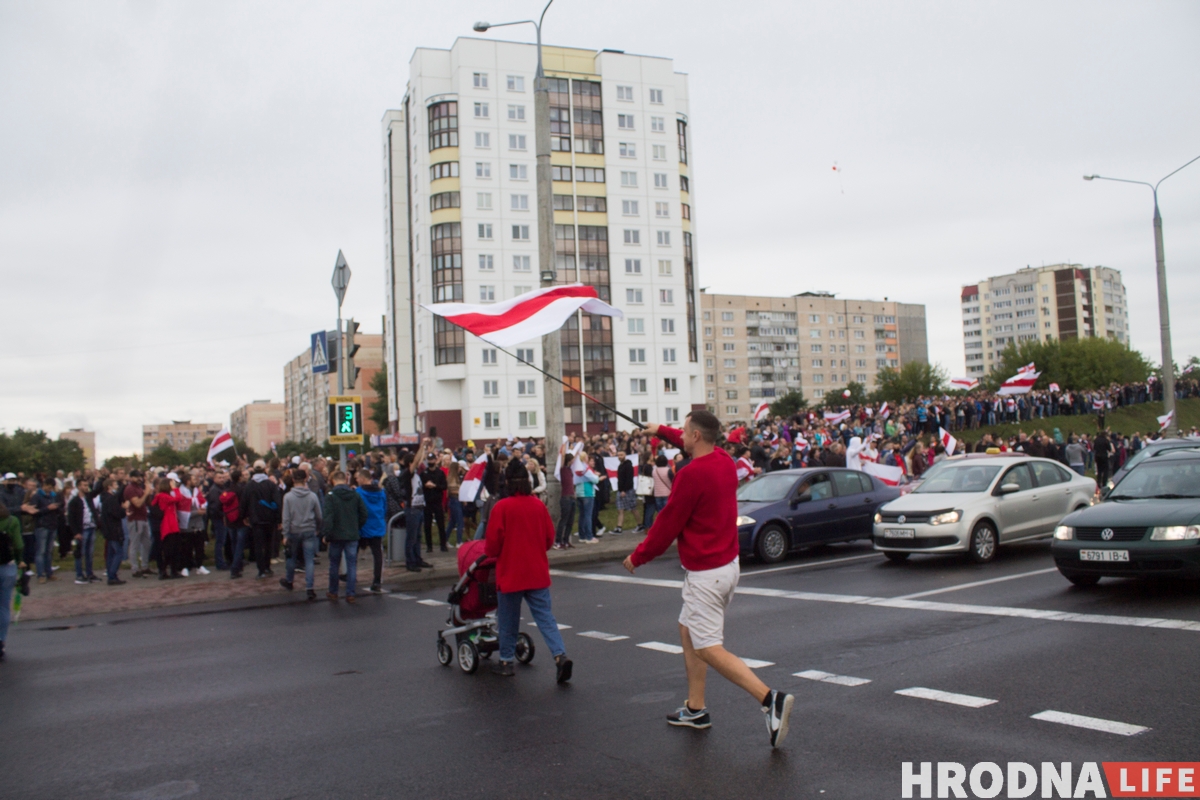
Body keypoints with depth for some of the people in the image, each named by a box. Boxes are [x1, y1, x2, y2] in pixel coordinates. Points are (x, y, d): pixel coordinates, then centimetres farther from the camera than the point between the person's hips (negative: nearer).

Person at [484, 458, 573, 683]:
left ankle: (506, 662, 23)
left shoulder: (501, 507, -13)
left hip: (510, 573, -3)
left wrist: (489, 553, 11)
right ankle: (560, 655, -10)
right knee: (545, 615, 5)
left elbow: (493, 544, -11)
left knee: (508, 619, 12)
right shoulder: (539, 505, -1)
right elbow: (549, 538, 6)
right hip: (538, 572, 3)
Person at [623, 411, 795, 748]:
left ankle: (770, 698, -17)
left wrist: (637, 557, -1)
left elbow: (667, 524, -14)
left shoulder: (691, 474, -22)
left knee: (709, 649, -6)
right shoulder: (724, 460, 3)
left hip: (705, 574, -9)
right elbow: (694, 444, 28)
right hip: (727, 564, 9)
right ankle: (695, 709, 26)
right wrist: (662, 430, 39)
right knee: (687, 629, 20)